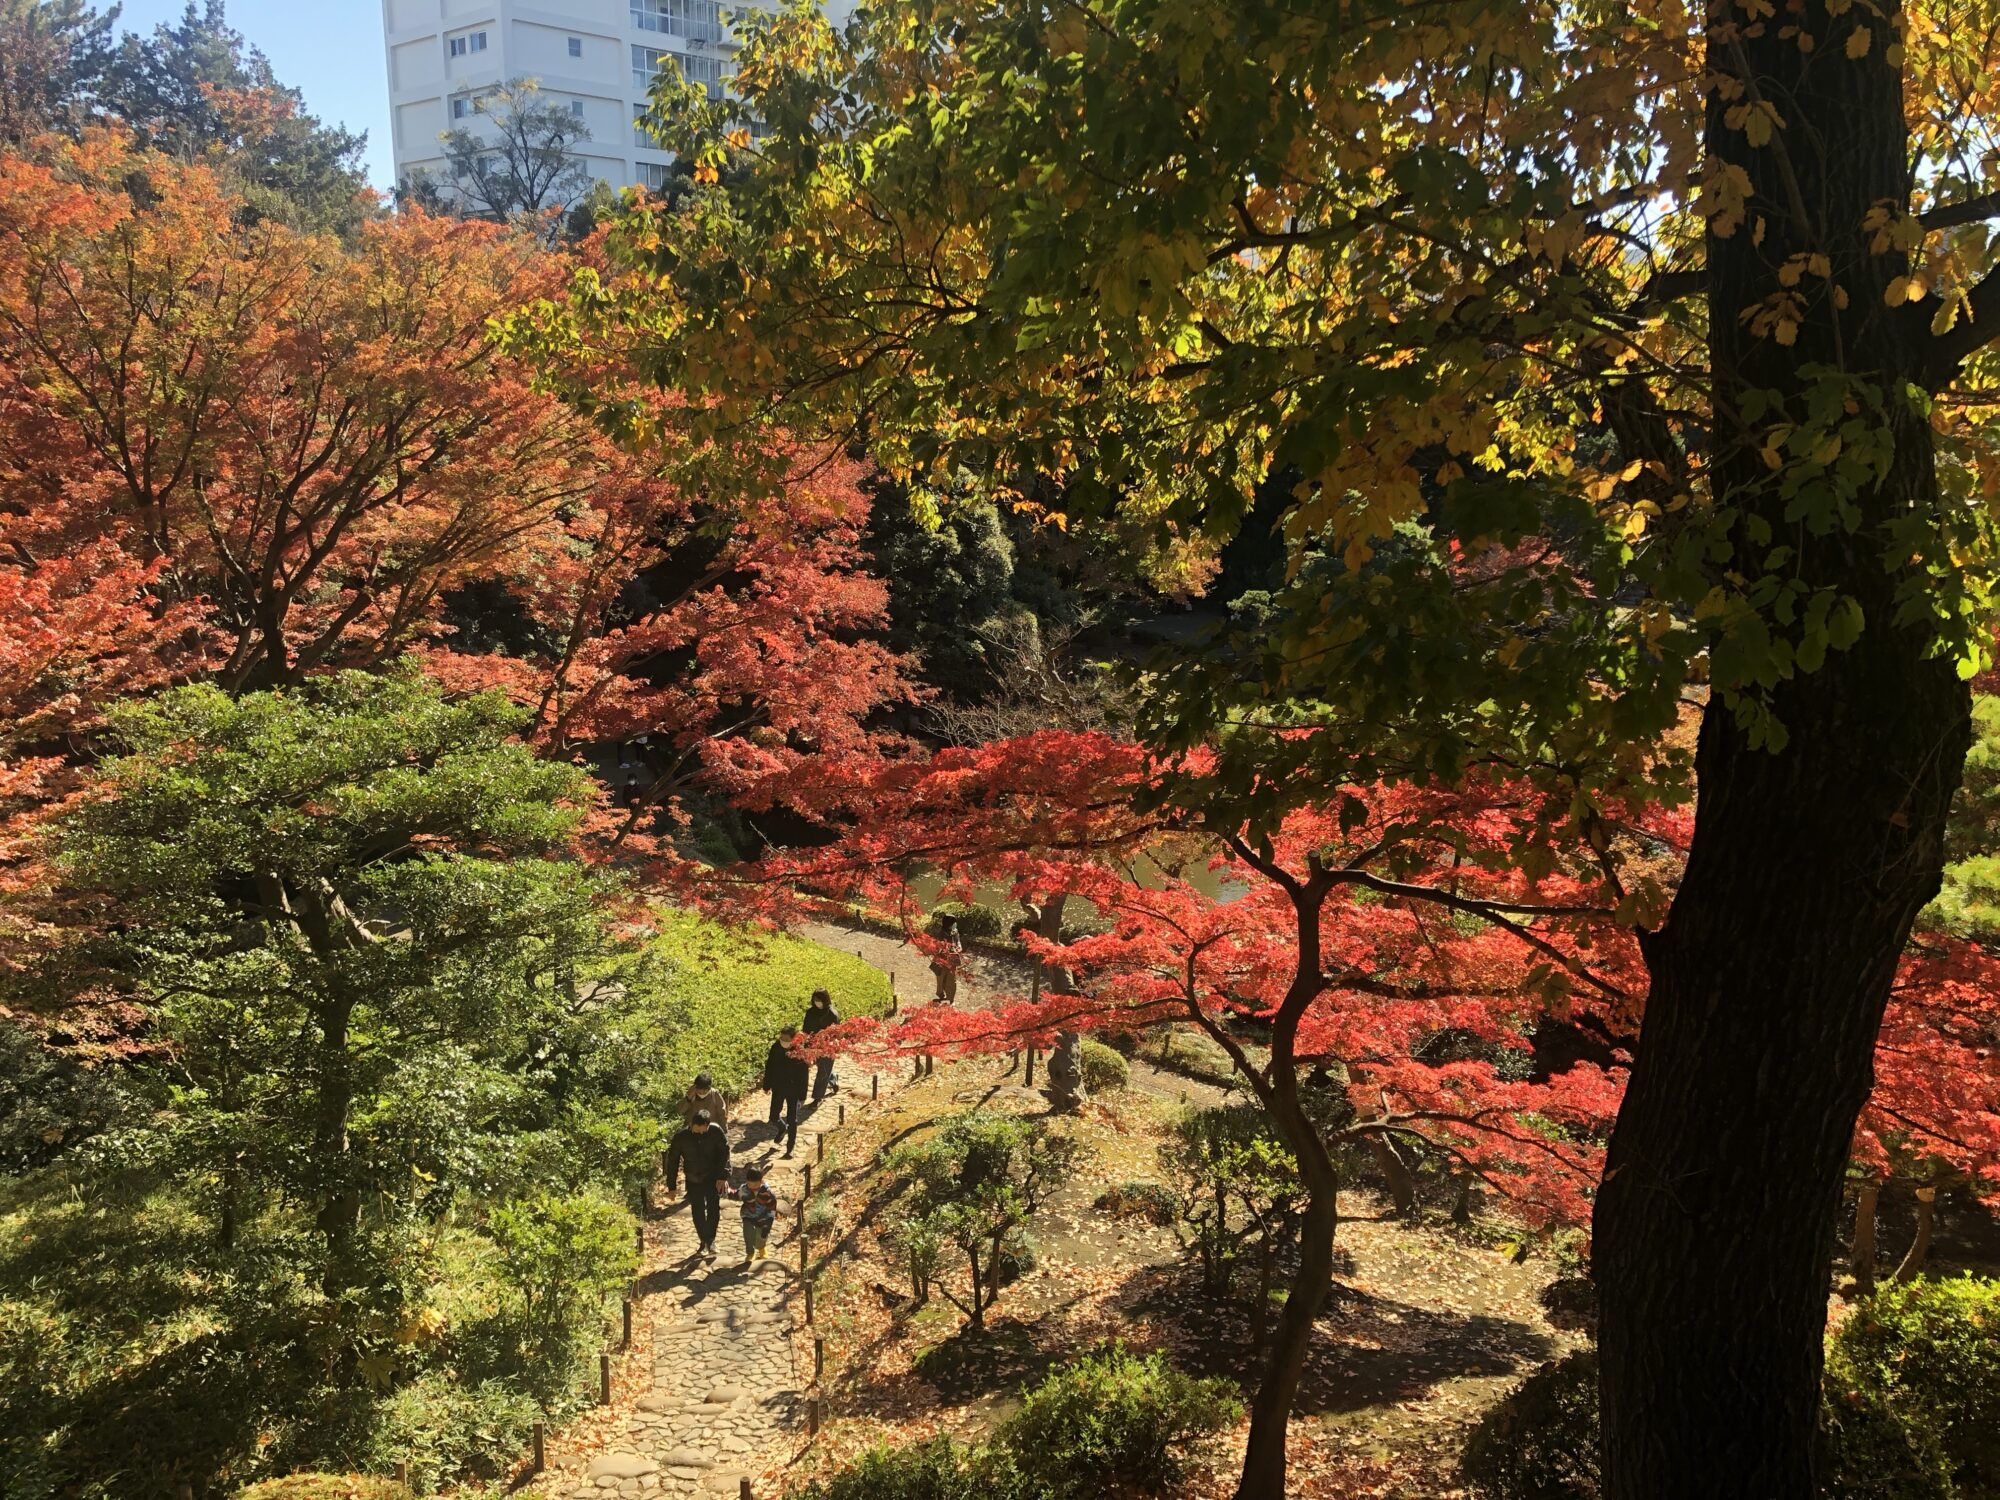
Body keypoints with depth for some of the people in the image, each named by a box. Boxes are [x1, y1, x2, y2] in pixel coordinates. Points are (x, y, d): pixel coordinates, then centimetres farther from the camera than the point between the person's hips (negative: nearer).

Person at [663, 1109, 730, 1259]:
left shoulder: (716, 1131, -18)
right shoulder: (681, 1136, -18)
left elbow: (724, 1153, -7)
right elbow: (672, 1161, -8)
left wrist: (723, 1176, -13)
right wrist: (671, 1187, -5)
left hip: (713, 1178, -1)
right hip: (693, 1180, 1)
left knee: (713, 1208, -8)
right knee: (697, 1211, 5)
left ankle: (711, 1241, 9)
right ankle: (704, 1241, 24)